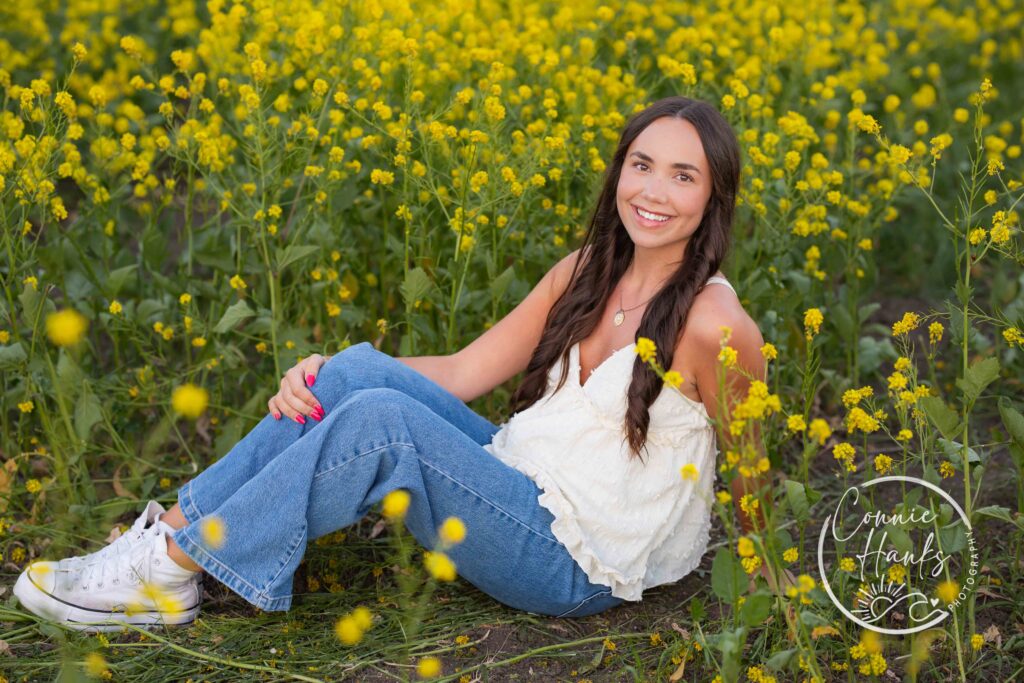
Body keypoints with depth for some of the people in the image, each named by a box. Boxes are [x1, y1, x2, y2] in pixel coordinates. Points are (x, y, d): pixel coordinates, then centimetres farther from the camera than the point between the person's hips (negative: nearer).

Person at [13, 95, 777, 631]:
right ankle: (173, 528, -11)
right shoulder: (587, 274, 5)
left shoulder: (713, 323, -17)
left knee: (378, 418, -27)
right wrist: (325, 375, -7)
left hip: (573, 567, -7)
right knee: (357, 371, -15)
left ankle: (173, 570, -15)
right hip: (523, 477, 7)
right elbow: (464, 373, 5)